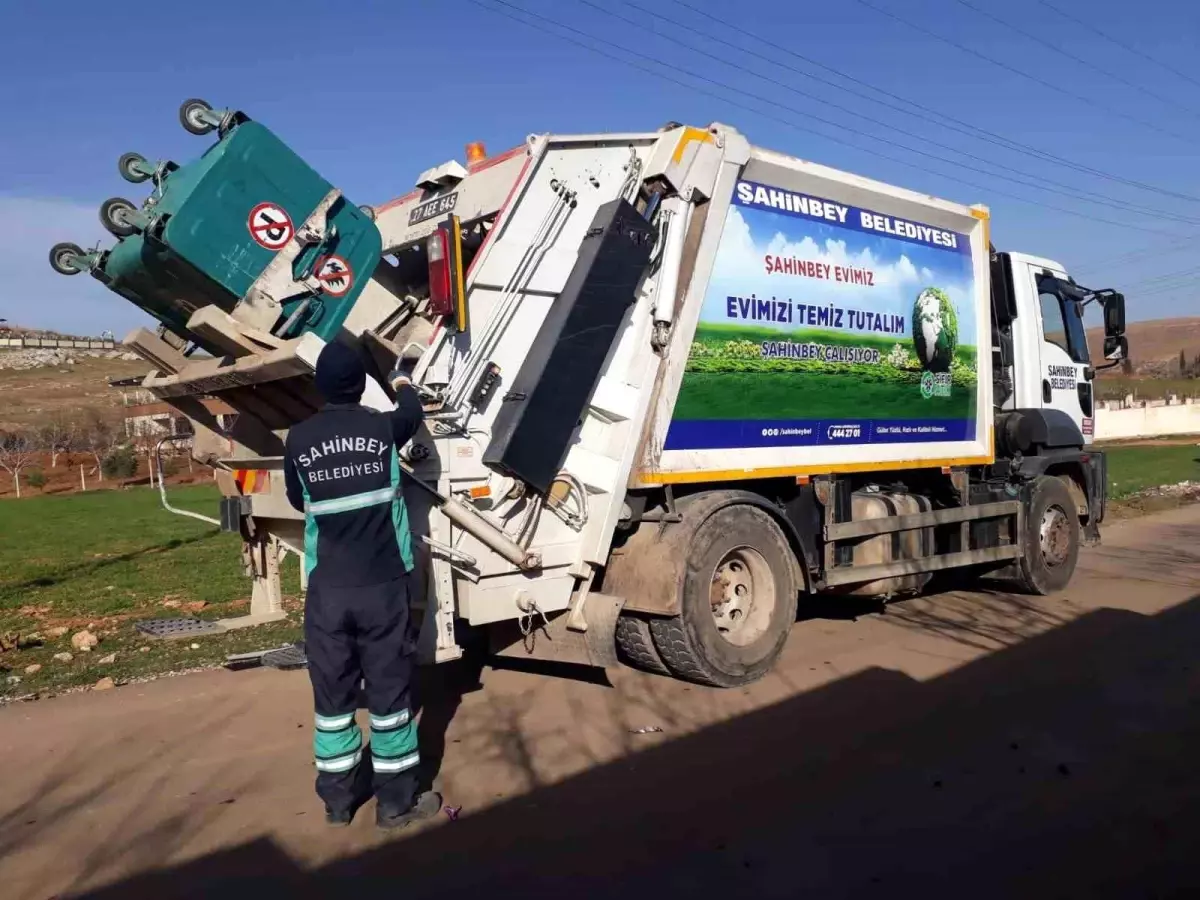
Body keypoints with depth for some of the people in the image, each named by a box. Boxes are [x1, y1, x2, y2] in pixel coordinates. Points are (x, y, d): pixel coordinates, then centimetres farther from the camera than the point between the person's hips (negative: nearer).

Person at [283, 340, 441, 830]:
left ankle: (338, 798, 24)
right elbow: (413, 413, 19)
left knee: (332, 693, 12)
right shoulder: (383, 428, -5)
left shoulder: (299, 440, -2)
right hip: (384, 584, -1)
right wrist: (402, 383, 40)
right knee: (390, 690, 7)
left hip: (327, 588, 2)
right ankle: (397, 800, 16)